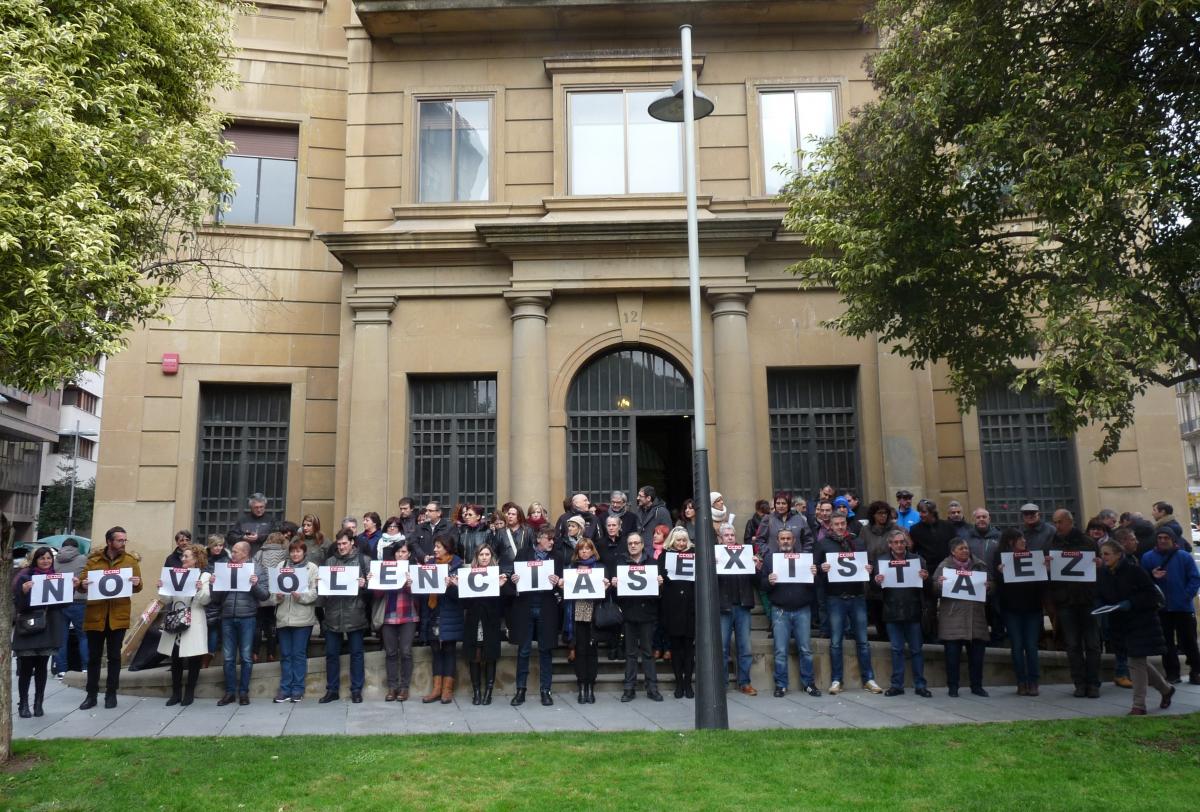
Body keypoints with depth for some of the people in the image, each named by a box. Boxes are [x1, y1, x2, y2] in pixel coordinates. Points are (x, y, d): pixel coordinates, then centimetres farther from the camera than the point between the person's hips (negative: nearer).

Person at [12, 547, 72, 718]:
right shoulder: (25, 577, -5)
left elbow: (63, 602, 9)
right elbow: (17, 603, -10)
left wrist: (71, 588, -5)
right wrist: (24, 592, -28)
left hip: (48, 628, 3)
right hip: (28, 628, -3)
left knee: (42, 667, 8)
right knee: (26, 667, -1)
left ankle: (38, 703, 15)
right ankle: (23, 704, 9)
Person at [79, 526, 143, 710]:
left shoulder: (131, 560, 1)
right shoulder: (93, 560, 0)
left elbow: (138, 587, 4)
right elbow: (82, 584, 4)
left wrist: (137, 583, -18)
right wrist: (83, 584, -18)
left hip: (118, 615, 0)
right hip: (95, 615, 1)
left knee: (114, 656, 7)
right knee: (94, 656, 9)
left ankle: (111, 694, 16)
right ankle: (91, 694, 20)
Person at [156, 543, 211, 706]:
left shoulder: (205, 576, -1)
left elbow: (205, 601, -9)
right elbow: (168, 600, 11)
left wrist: (200, 589, -27)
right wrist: (161, 589, -6)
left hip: (193, 623, -5)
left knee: (193, 658, 2)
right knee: (175, 657, 8)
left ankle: (189, 693, 11)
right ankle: (176, 693, 17)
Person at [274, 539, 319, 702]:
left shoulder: (312, 568, 3)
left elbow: (315, 592, -5)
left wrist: (301, 596, -21)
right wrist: (278, 596, -10)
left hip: (302, 617, -3)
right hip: (283, 617, 3)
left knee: (299, 654, 2)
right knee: (285, 654, 8)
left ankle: (298, 689, 9)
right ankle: (285, 689, 15)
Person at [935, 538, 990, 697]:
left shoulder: (980, 566, 11)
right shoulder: (944, 566, 3)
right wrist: (939, 584, -21)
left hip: (975, 617, 3)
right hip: (952, 618, -3)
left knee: (977, 653, 6)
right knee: (952, 654, 0)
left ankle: (977, 685, 21)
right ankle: (952, 686, 12)